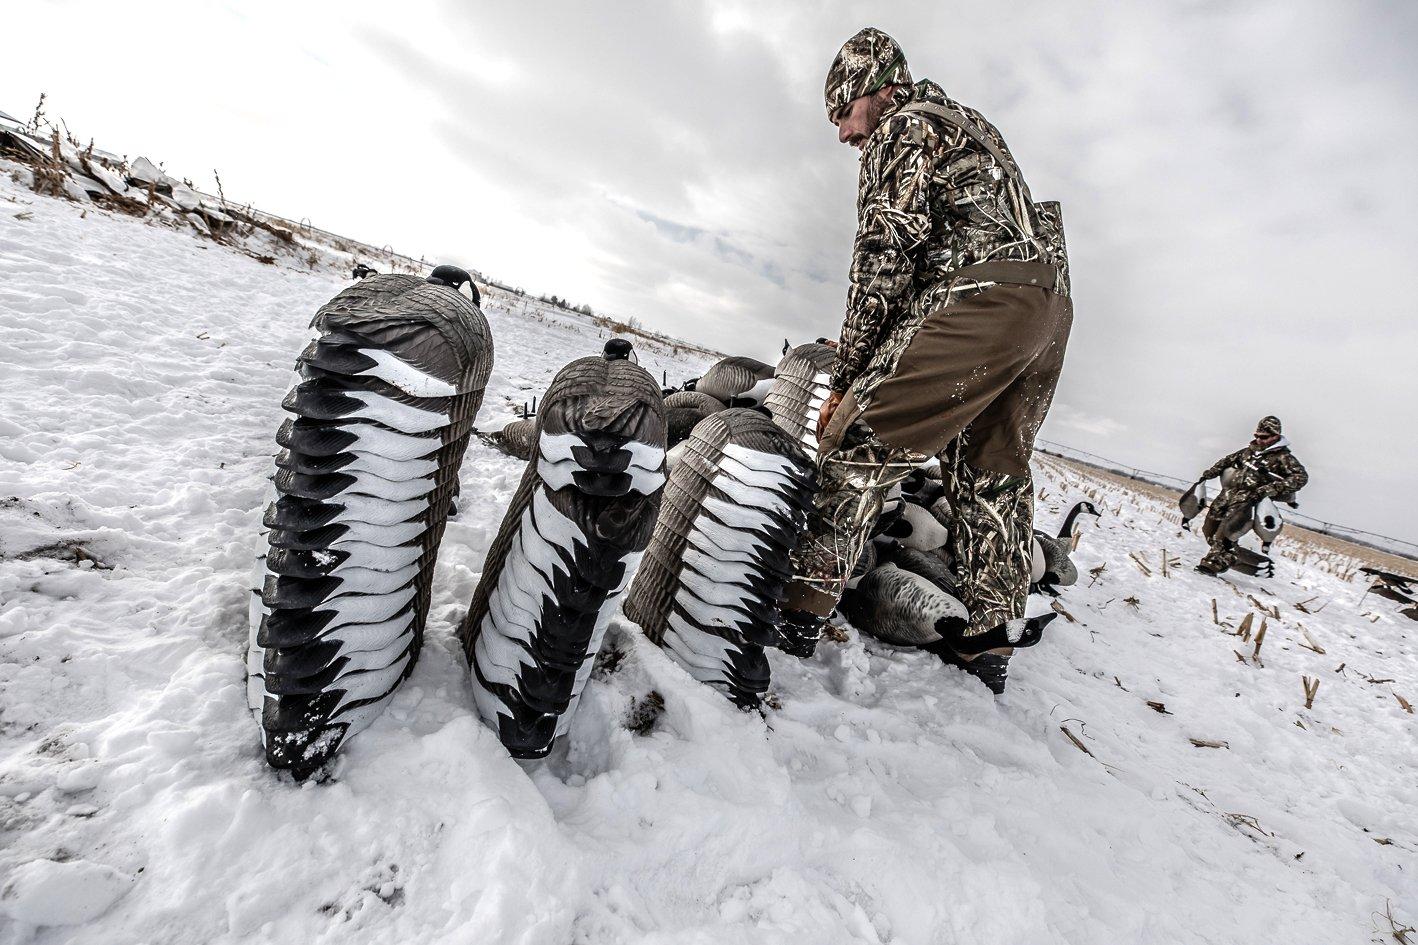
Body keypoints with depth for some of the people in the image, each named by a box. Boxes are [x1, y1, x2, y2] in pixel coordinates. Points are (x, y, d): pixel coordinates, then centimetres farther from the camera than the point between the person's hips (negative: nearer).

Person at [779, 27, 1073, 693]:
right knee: (988, 474, 11)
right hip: (1052, 301, 9)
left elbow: (886, 250, -7)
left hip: (985, 295, -9)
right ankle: (991, 644, 18)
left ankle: (802, 607, -17)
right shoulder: (971, 126, 35)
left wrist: (847, 376, -8)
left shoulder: (903, 126, 7)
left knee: (861, 439, -13)